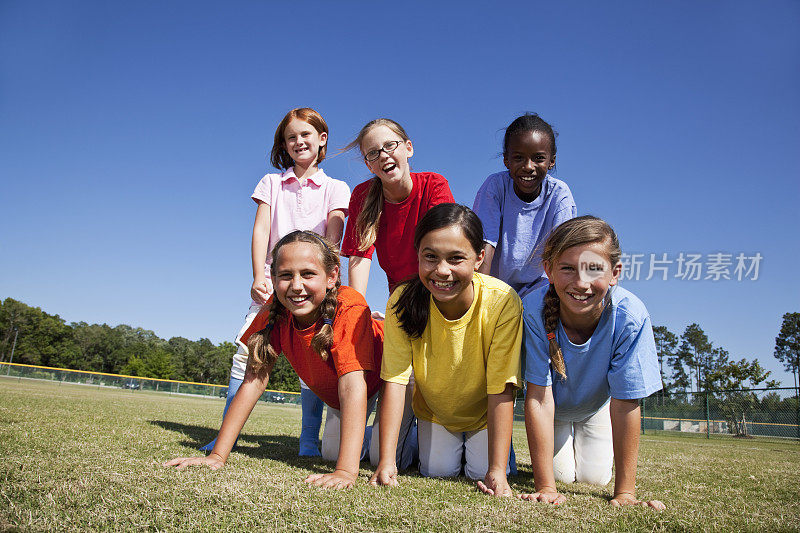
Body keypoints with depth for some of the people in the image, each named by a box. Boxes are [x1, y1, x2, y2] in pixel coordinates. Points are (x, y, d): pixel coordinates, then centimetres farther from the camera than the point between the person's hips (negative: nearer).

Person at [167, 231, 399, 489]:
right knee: (331, 452, 4)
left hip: (386, 374, -4)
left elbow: (353, 385, -48)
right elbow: (255, 379, -25)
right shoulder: (275, 312, -25)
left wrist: (346, 471, -56)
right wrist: (218, 455, -29)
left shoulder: (350, 308, -40)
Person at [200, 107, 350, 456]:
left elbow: (333, 239, 0)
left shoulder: (335, 188, 11)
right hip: (272, 279, 1)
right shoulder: (272, 183, 15)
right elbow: (261, 230, 5)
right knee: (247, 347, -12)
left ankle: (309, 438, -2)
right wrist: (259, 277, -8)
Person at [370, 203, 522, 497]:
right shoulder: (402, 302, -28)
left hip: (484, 412, -1)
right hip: (434, 412, 1)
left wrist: (497, 470, -35)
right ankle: (449, 444, 30)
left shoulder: (503, 302, -34)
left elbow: (501, 389, -31)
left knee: (481, 473, -10)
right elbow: (395, 380, -27)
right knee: (437, 471, -3)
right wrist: (386, 461, -33)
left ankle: (477, 444, 24)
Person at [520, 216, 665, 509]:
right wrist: (546, 488, -34)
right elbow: (539, 397, -34)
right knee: (562, 474, -3)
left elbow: (624, 404, -29)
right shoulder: (534, 310, -38)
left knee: (593, 478, -1)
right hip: (552, 403, 0)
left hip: (598, 405, 1)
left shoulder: (630, 316, -37)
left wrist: (625, 492, -27)